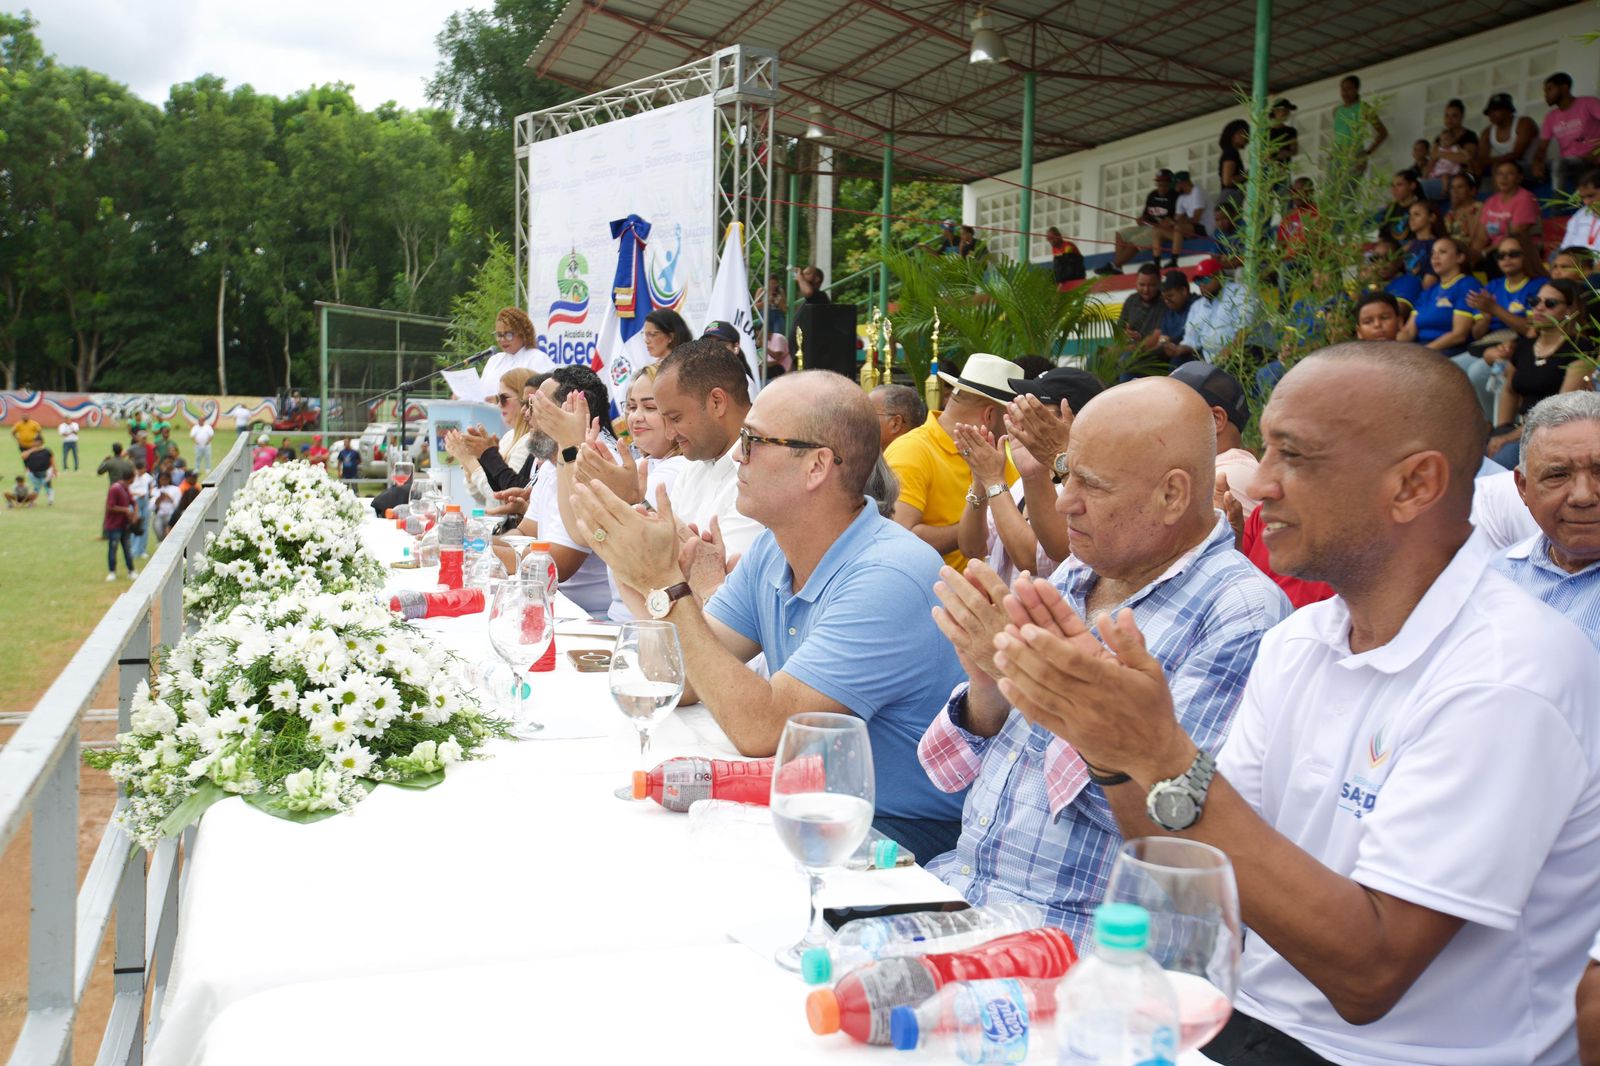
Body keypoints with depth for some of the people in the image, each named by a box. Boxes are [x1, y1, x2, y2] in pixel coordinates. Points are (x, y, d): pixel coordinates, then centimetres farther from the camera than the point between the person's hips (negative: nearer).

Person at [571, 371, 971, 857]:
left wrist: (668, 584, -24)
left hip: (900, 840, -7)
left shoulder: (890, 578, -24)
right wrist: (638, 576, -12)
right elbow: (681, 681, 3)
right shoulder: (770, 552, 3)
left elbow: (759, 729, -27)